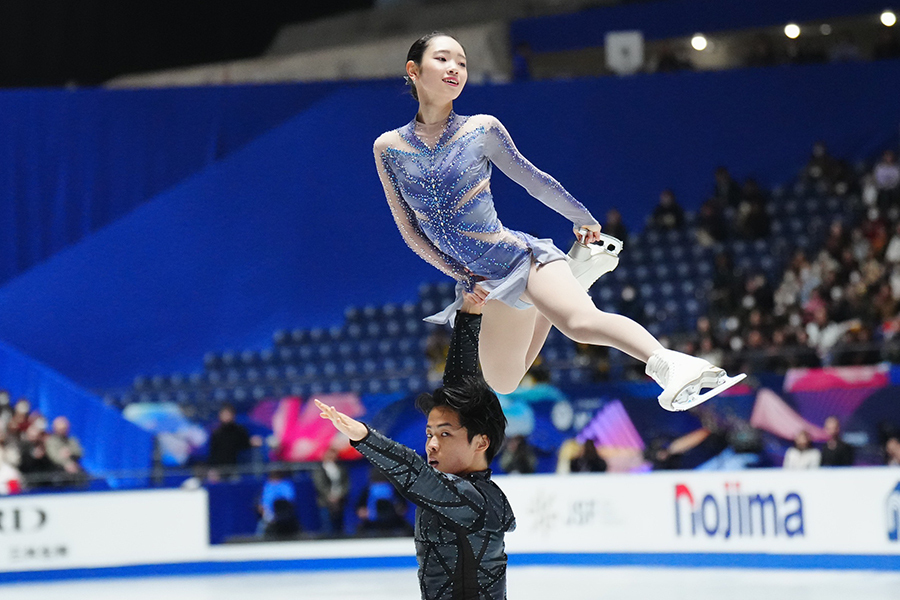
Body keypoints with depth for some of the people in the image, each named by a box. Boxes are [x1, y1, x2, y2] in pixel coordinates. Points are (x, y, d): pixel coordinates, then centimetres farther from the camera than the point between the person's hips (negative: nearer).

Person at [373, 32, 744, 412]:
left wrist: (584, 219, 19)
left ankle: (669, 364, -54)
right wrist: (462, 277, 0)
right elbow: (411, 232, 5)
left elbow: (532, 180, 9)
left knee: (581, 323, -35)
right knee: (502, 384, 21)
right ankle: (548, 308, 43)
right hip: (490, 282, 5)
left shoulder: (482, 129, -5)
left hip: (519, 254, -5)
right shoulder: (388, 148, -1)